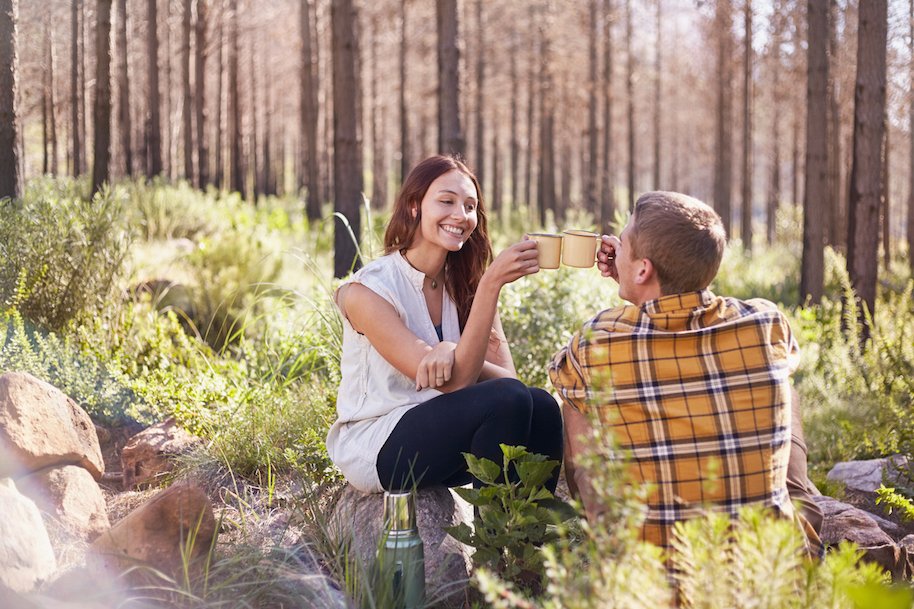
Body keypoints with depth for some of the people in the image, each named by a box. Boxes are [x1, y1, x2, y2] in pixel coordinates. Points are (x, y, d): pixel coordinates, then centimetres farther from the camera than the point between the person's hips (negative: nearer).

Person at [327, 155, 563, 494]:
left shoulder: (463, 286, 5)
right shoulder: (367, 290, -15)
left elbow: (506, 378, -5)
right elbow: (454, 383, -22)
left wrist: (455, 353, -26)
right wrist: (492, 284, -29)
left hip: (439, 435, 6)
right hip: (373, 448, -6)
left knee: (542, 407, -22)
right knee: (508, 400, -27)